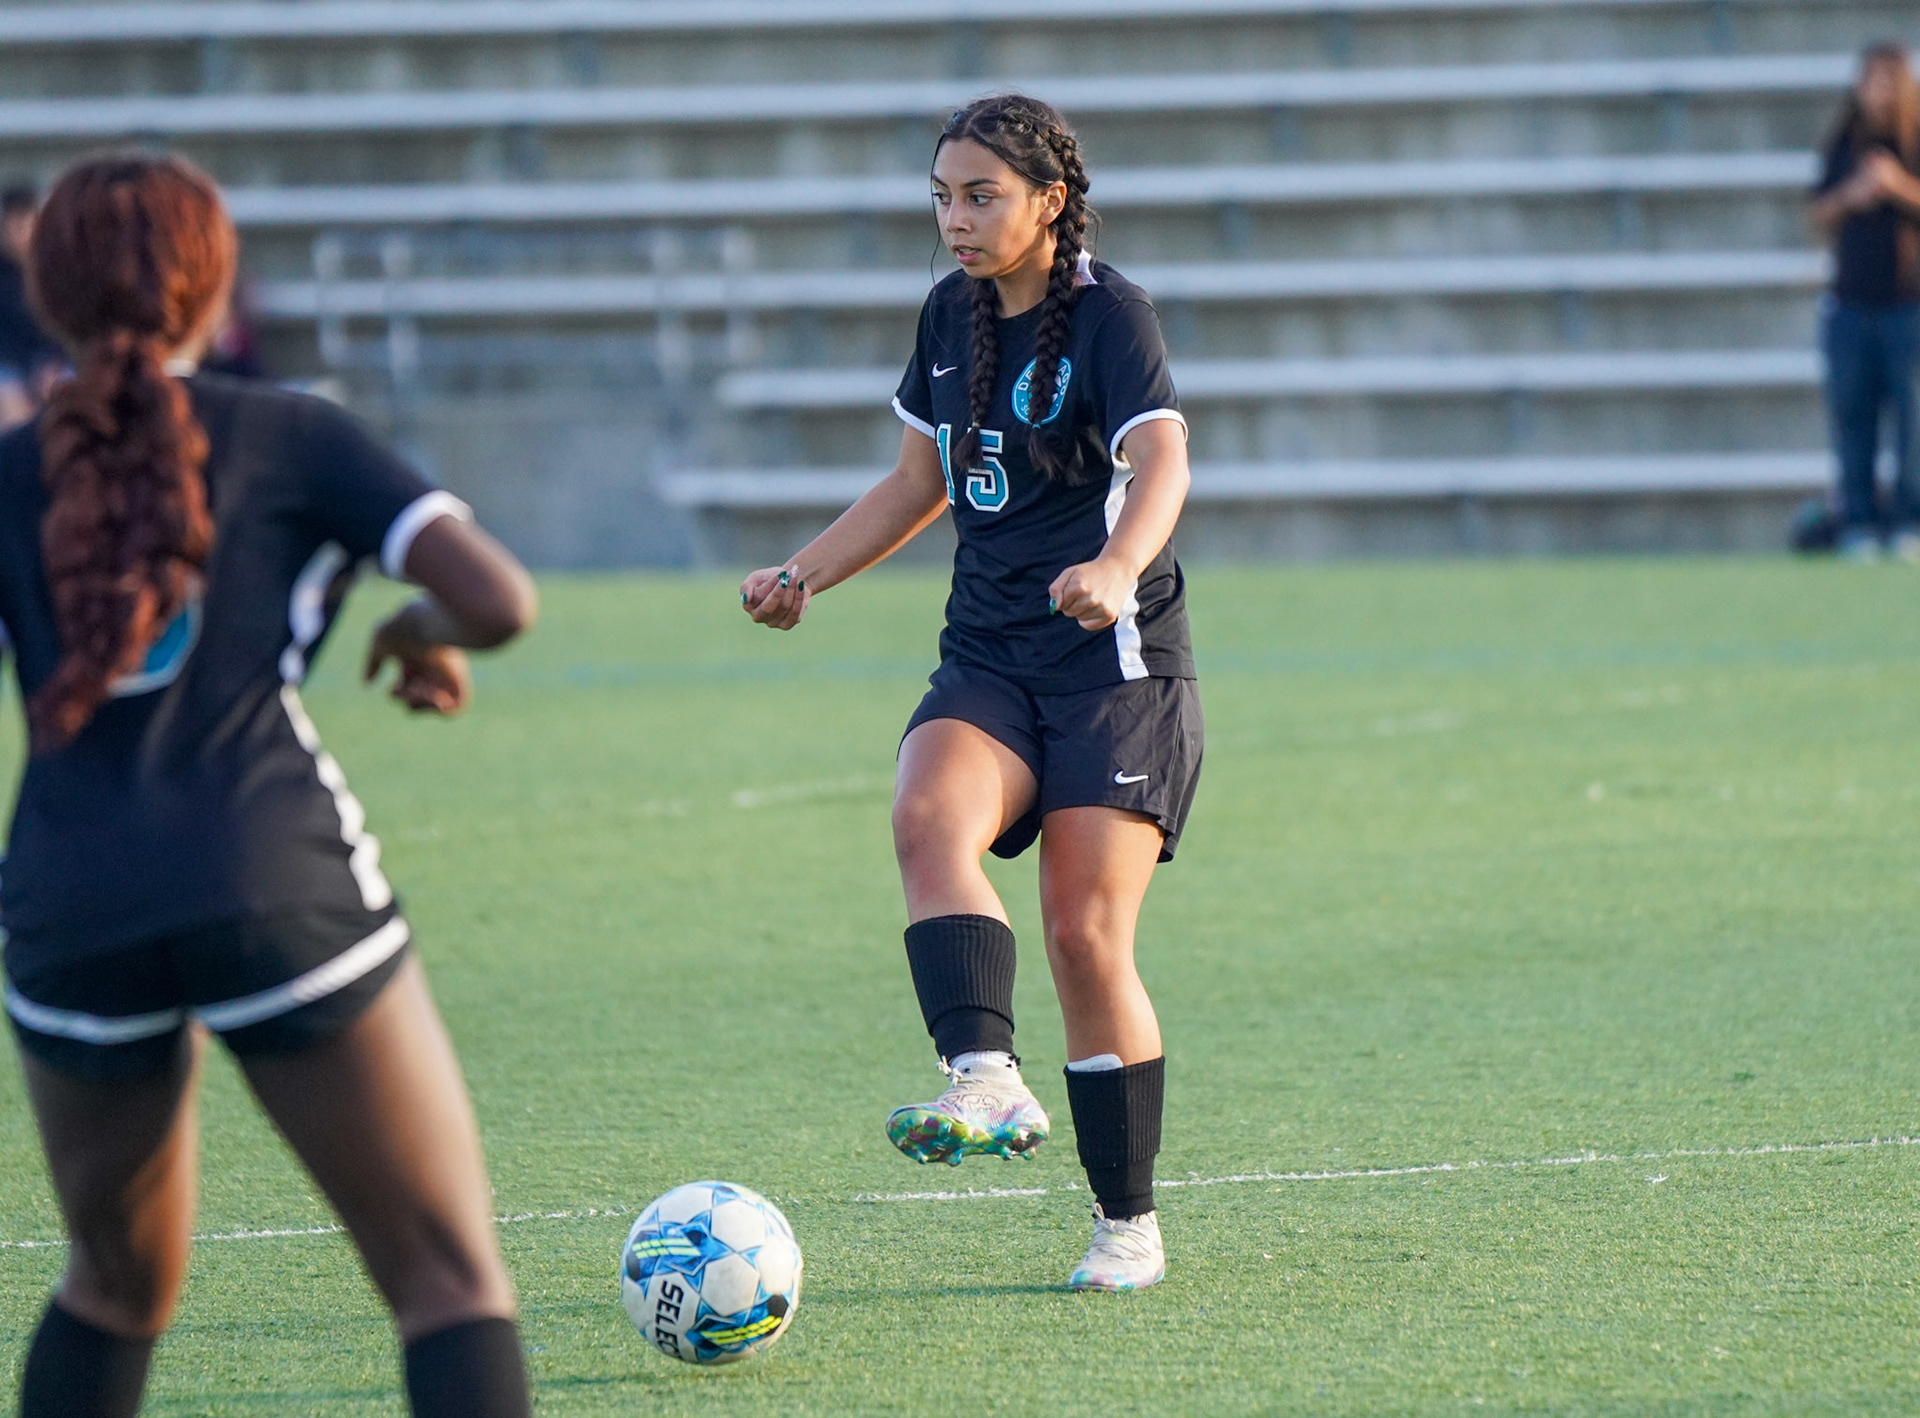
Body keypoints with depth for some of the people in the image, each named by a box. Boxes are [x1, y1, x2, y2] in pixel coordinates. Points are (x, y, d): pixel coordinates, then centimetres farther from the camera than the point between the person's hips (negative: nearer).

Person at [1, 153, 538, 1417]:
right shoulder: (292, 439, 5)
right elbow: (501, 601, -4)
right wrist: (429, 631, 16)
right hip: (275, 888, -3)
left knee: (121, 1284, 26)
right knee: (451, 1277, 1)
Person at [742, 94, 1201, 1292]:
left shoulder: (1111, 317, -10)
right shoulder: (953, 316, 10)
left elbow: (1162, 464, -28)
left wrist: (1115, 569, -48)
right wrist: (805, 575, 15)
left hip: (1116, 666, -5)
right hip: (989, 658, 5)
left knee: (1088, 938, -8)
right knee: (930, 821, -27)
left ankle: (1129, 1223, 5)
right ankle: (988, 1083, -42)